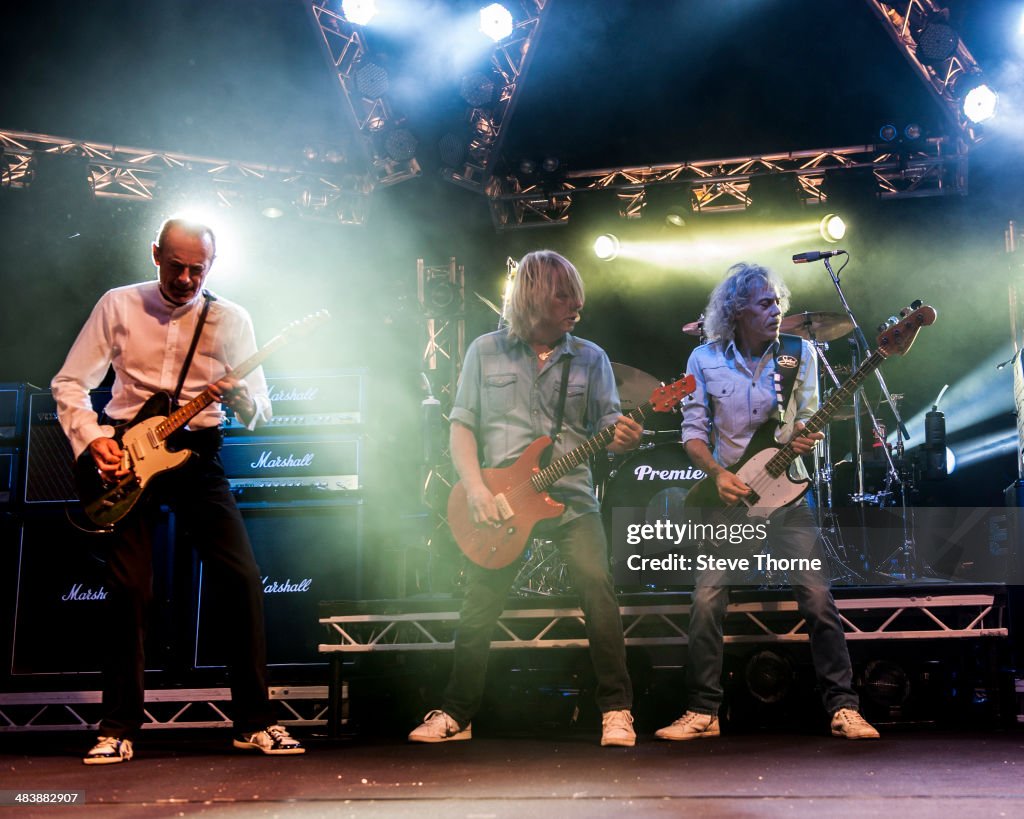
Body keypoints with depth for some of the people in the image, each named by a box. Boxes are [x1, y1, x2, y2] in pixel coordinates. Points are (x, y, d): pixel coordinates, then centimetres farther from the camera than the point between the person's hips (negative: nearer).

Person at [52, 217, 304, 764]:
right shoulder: (118, 305, 4)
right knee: (129, 588, -6)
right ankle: (118, 728, 7)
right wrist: (92, 437, -11)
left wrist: (236, 393, -20)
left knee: (242, 579, -9)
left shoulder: (231, 320, 4)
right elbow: (69, 382, 5)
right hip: (127, 455, 0)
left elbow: (260, 412, 3)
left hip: (197, 456, 1)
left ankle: (254, 722, 1)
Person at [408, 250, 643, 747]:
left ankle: (616, 710, -4)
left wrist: (623, 439, -19)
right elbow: (462, 426, 5)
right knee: (477, 608, 1)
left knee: (596, 584, -18)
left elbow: (607, 431, 5)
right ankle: (456, 715, 20)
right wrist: (475, 489, -9)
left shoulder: (590, 358, 7)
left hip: (571, 499, 0)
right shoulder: (486, 351, 6)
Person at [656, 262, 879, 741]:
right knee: (707, 600, -8)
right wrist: (717, 473, -15)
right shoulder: (704, 360, -1)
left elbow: (809, 419, 6)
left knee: (817, 596, -10)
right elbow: (693, 431, 1)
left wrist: (805, 438, -17)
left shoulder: (800, 353, 1)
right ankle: (702, 714, 4)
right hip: (728, 494, 0)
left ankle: (843, 707, 2)